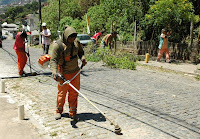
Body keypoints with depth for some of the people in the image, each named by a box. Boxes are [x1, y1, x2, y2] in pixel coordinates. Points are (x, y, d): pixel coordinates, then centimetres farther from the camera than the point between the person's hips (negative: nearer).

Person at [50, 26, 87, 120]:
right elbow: (53, 60, -24)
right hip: (63, 73, -4)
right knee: (62, 92, 6)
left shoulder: (76, 42, -3)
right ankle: (59, 111, 28)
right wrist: (54, 72, -40)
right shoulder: (58, 45, -19)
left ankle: (72, 113, 23)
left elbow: (80, 52, 16)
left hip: (75, 72, 5)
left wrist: (83, 58, -6)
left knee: (74, 93, 9)